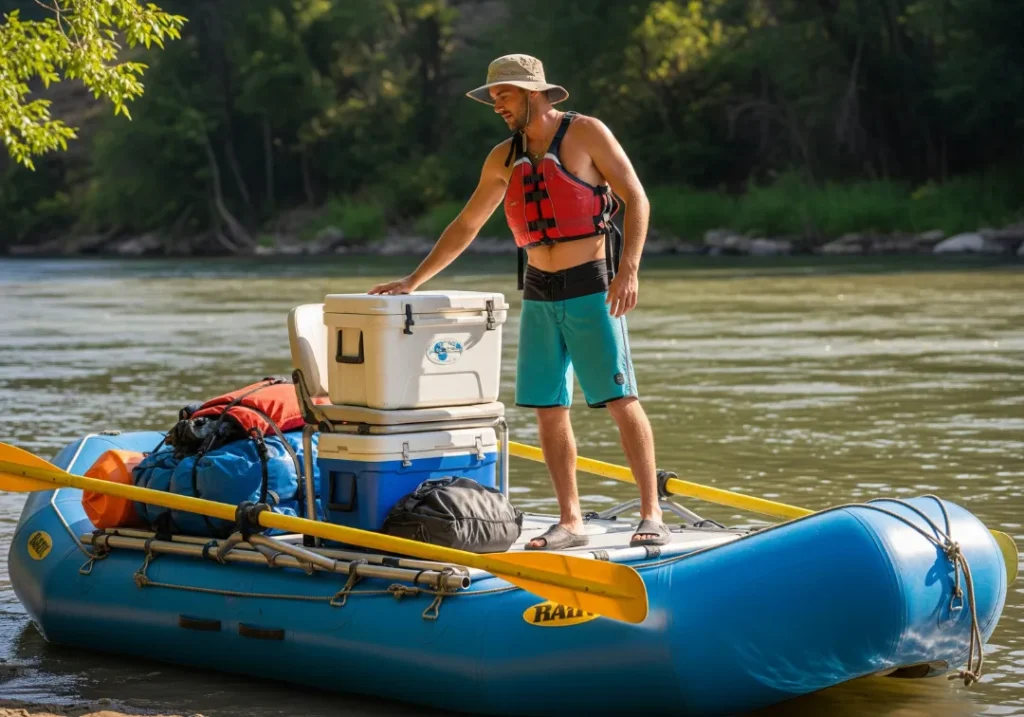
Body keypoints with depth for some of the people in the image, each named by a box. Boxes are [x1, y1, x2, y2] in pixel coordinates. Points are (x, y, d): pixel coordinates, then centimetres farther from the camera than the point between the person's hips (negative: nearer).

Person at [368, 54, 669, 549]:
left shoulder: (586, 133, -3)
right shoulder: (504, 159, 12)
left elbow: (636, 199, -6)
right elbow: (466, 226, 20)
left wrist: (627, 270, -17)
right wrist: (414, 281, 17)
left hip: (591, 290, -5)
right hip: (538, 294, 5)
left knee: (621, 401, -8)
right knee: (548, 410, 1)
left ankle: (651, 514, -4)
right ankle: (570, 522, 7)